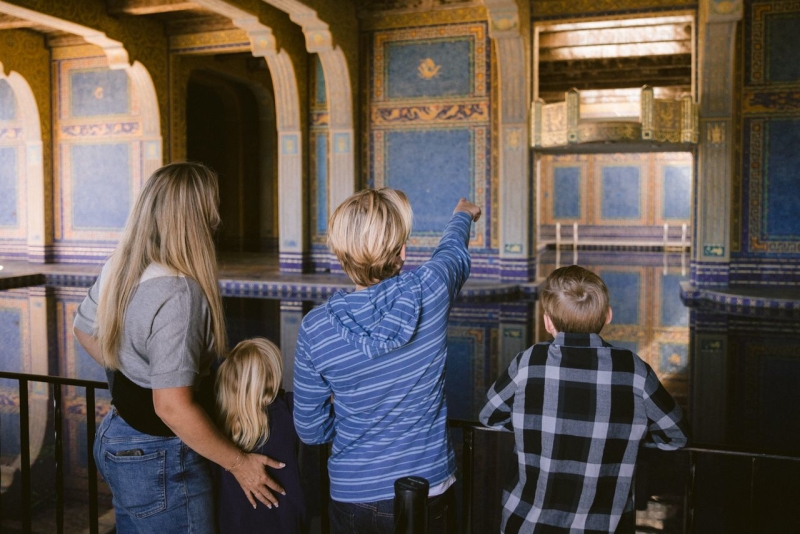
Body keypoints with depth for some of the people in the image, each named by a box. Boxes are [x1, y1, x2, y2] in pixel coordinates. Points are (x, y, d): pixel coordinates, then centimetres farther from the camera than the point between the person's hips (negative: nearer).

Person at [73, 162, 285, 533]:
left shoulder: (118, 269, -2)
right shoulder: (177, 293, -29)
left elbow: (84, 329, 16)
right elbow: (172, 407, -30)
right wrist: (238, 463, -19)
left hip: (115, 438, 9)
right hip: (159, 461, -9)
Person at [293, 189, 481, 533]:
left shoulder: (315, 328, -16)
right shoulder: (429, 291, -17)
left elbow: (310, 430, -4)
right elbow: (454, 253, 9)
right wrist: (462, 216, 31)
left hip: (351, 499, 0)